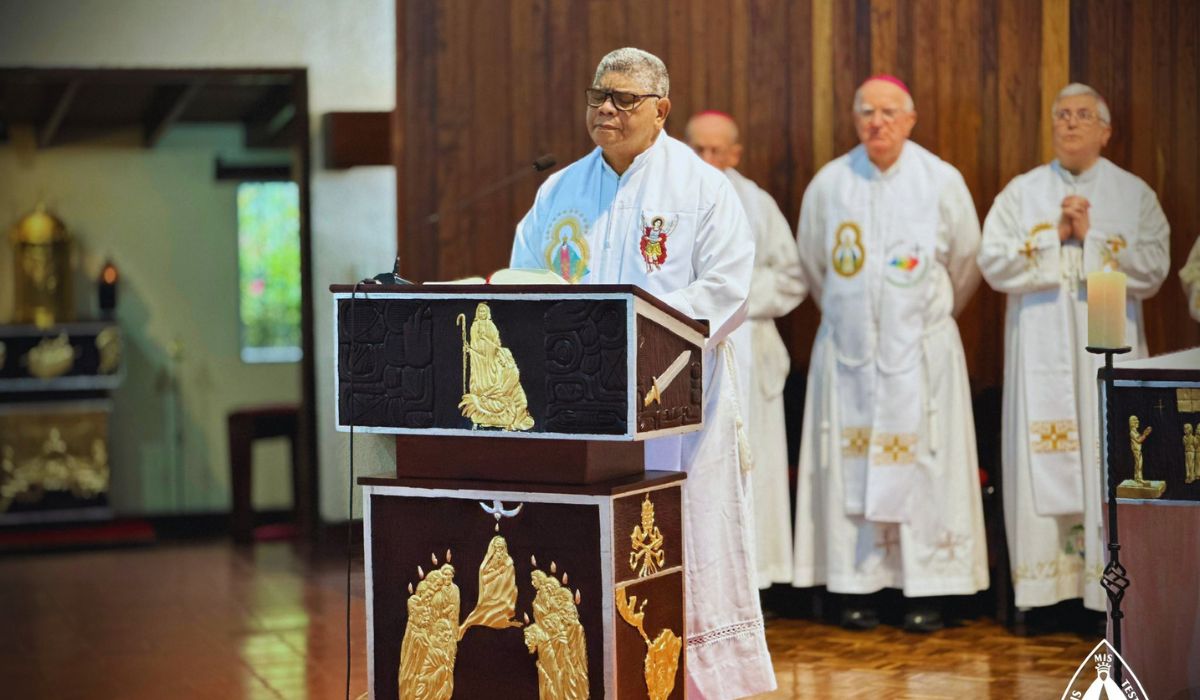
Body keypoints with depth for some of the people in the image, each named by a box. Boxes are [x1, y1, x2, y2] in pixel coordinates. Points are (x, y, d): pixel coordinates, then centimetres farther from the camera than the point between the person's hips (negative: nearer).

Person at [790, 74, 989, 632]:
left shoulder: (943, 182, -2)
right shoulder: (828, 184, 1)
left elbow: (965, 264, 12)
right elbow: (812, 266, 16)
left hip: (920, 351, -1)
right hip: (847, 349, 1)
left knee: (922, 465, -2)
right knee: (850, 466, 0)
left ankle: (926, 590, 4)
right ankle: (857, 587, 6)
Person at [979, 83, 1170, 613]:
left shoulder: (1135, 195, 7)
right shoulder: (1022, 192, 9)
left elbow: (1151, 271, -3)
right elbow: (993, 262, -2)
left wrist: (1090, 238, -10)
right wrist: (1054, 236, -10)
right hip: (1041, 347, 1)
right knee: (1041, 462, -3)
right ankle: (1038, 587, 1)